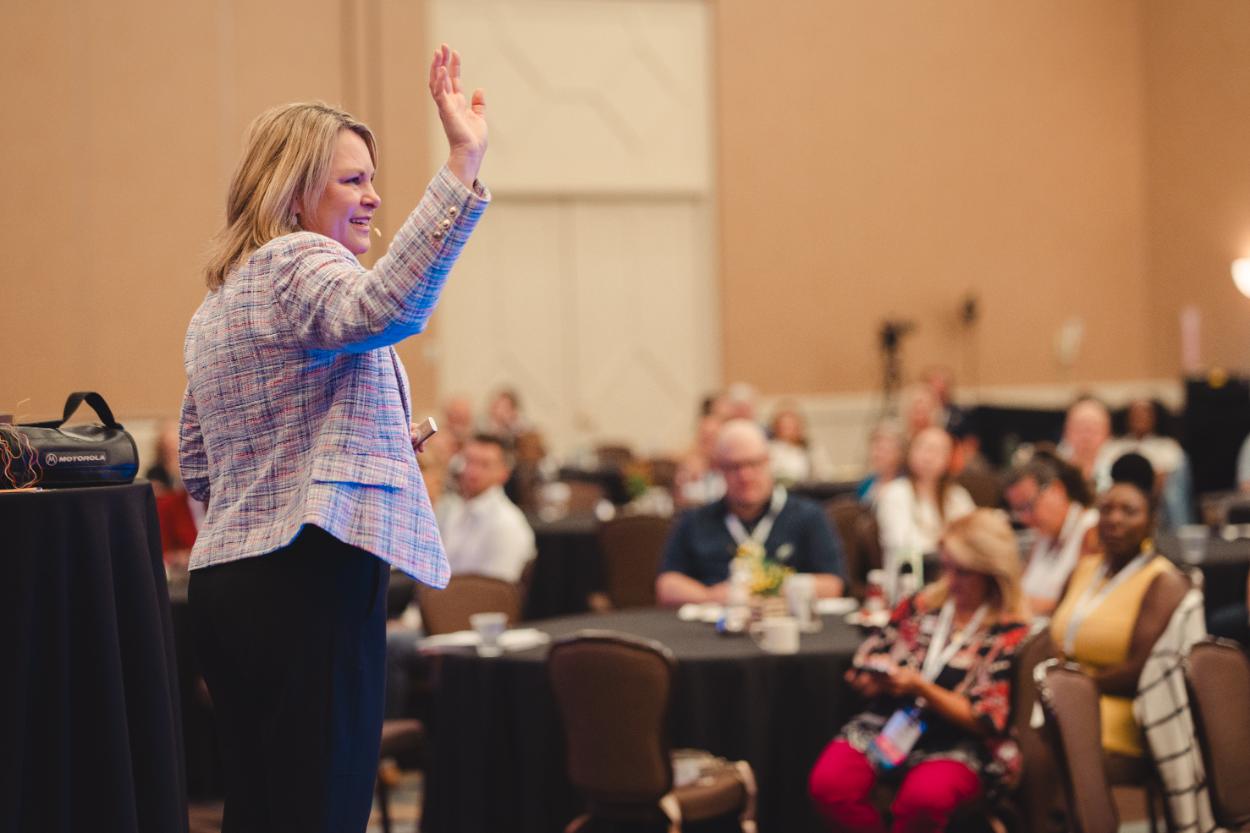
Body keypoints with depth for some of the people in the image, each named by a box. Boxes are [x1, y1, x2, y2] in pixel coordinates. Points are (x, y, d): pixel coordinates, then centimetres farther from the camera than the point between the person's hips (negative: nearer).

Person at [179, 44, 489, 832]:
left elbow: (199, 471, 26)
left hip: (228, 580, 10)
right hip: (310, 581, -10)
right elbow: (387, 308, -32)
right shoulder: (297, 264, -8)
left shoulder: (217, 308, 21)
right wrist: (464, 165, -34)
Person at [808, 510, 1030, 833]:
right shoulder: (921, 605, 12)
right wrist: (868, 679, -9)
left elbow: (984, 720, -6)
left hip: (958, 743, -4)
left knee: (923, 797, -37)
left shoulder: (1010, 633, 0)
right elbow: (867, 659, 16)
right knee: (828, 783, -26)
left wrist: (920, 687, -17)